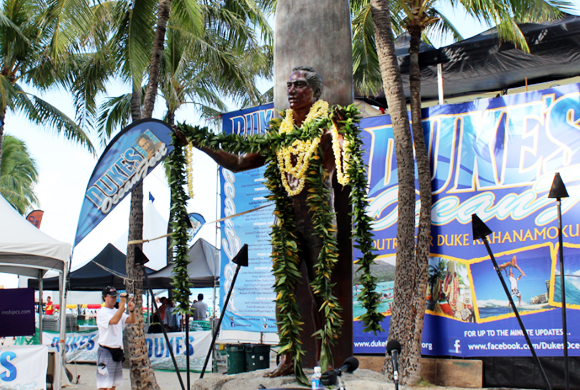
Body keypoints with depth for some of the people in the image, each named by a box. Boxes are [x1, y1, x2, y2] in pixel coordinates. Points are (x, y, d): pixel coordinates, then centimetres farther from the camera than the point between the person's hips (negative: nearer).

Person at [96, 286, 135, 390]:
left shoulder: (118, 311, 15)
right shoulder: (102, 312, -9)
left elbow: (131, 320, 6)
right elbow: (114, 320, -27)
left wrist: (131, 310, -13)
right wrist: (122, 303, -27)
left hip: (118, 350, 8)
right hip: (106, 351, -8)